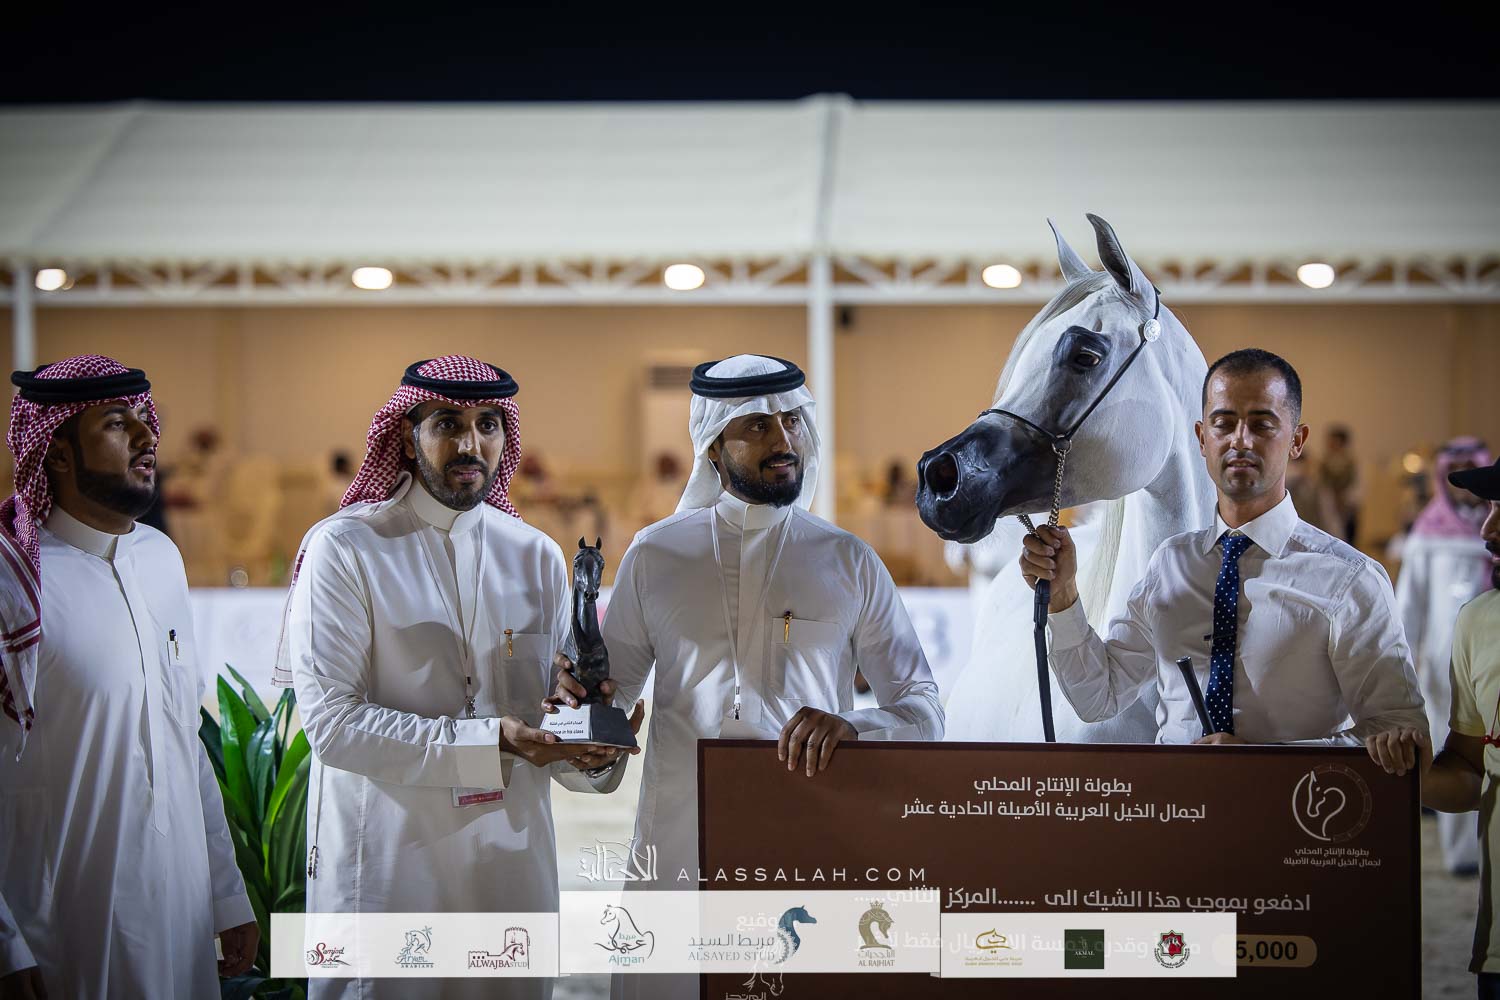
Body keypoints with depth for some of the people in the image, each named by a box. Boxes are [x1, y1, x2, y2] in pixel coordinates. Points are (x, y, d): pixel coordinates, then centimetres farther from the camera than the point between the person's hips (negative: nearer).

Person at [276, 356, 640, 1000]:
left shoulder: (536, 556, 10)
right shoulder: (342, 548, -5)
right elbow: (330, 722, -15)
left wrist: (592, 756, -15)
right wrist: (488, 742, -22)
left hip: (510, 860, 4)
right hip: (385, 866, -4)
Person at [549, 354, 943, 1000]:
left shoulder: (848, 563, 5)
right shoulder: (653, 556, 7)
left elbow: (923, 712, 3)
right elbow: (610, 697, 15)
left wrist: (850, 727, -19)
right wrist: (579, 691, -9)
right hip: (679, 850, 1)